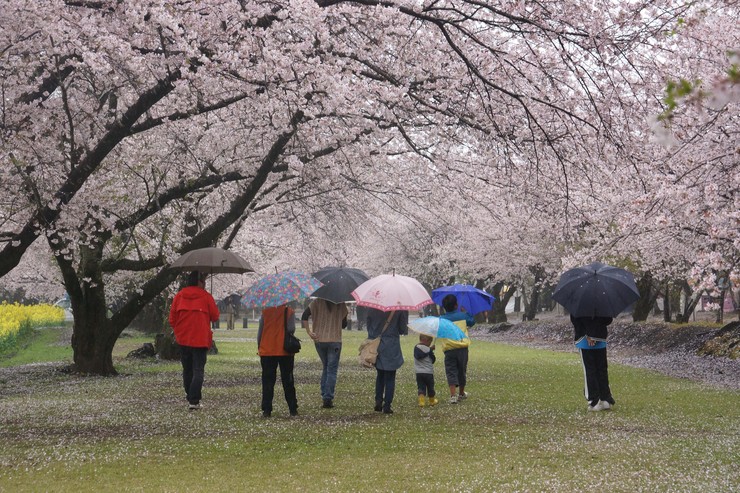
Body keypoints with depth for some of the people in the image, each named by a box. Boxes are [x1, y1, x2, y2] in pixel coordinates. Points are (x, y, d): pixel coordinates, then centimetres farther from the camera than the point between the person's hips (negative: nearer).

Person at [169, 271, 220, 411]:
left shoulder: (179, 295, 2)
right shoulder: (206, 296, -6)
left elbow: (172, 319, 4)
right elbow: (215, 316, 0)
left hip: (183, 340, 4)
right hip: (200, 340, -3)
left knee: (187, 370, 16)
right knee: (198, 371, -2)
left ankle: (190, 397, 22)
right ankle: (194, 401, -12)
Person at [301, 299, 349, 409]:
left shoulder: (317, 302, -1)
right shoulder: (341, 305, -3)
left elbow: (304, 317, -10)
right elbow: (344, 324, 5)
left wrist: (309, 332, -7)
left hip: (319, 340, 2)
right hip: (335, 341, -2)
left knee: (325, 368, 18)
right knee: (332, 370, 3)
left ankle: (324, 396, 13)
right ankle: (328, 399, -5)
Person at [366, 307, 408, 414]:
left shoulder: (372, 308, -3)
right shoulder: (399, 309, -12)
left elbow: (369, 327, 6)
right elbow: (403, 329, -5)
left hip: (376, 346, 3)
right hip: (391, 347, -3)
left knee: (380, 374, 20)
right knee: (390, 377, 6)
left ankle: (378, 401, 11)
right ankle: (387, 405, 3)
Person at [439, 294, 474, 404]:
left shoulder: (441, 319, -2)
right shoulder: (463, 315, 3)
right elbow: (472, 322, 21)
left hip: (449, 349, -2)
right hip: (462, 347, 2)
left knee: (451, 372, -1)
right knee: (462, 371, 17)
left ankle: (453, 395, -16)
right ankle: (461, 393, 32)